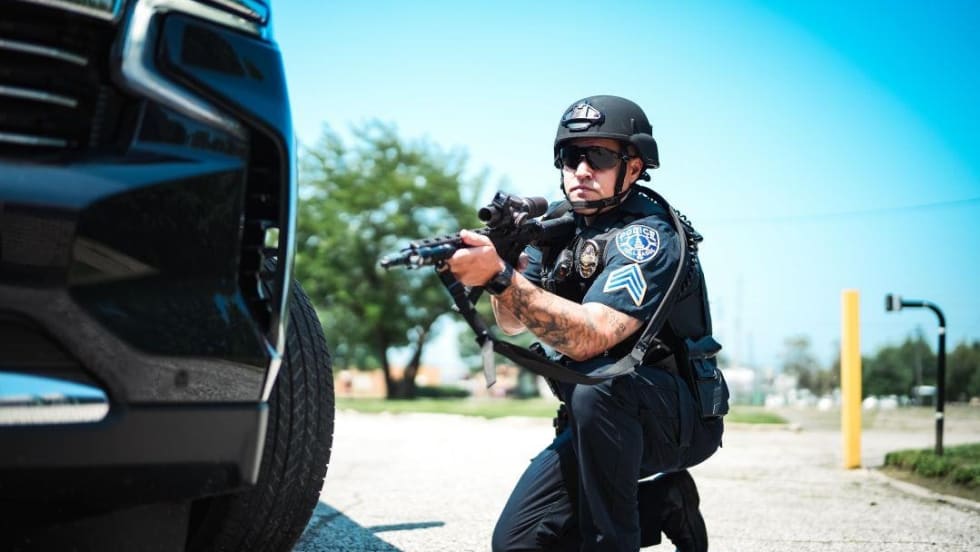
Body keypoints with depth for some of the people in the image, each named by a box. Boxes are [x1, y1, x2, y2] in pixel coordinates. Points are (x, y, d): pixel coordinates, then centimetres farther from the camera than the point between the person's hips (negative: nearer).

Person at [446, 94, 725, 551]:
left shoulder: (647, 237, -21)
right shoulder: (561, 220, 3)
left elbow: (589, 339, -36)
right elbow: (513, 322, 0)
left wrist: (501, 277, -44)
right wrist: (500, 255, -20)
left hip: (680, 417, -7)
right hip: (599, 422, 8)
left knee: (596, 385, -39)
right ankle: (662, 504, 13)